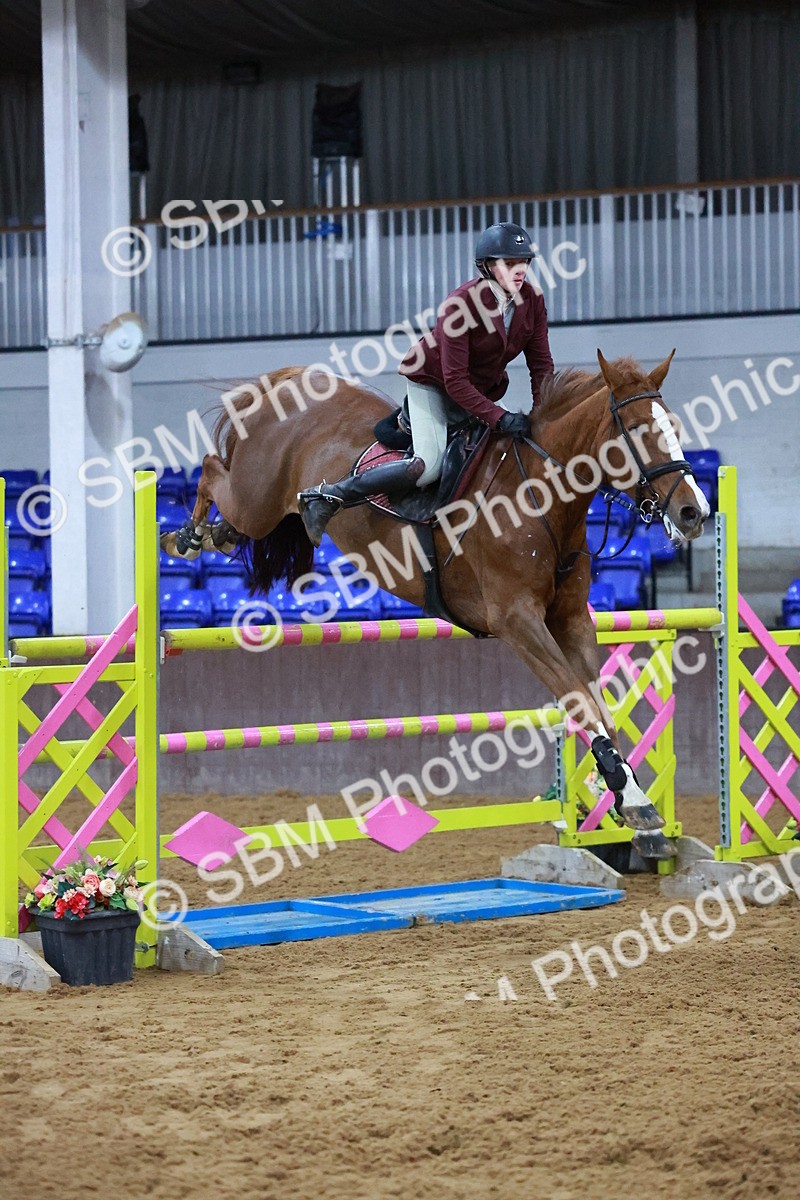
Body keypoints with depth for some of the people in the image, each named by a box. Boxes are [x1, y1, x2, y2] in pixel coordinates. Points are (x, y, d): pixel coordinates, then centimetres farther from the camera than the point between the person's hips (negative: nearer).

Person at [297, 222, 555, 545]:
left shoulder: (532, 300, -13)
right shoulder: (462, 303, -31)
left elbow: (541, 364, -7)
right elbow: (455, 381, -32)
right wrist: (499, 418, -41)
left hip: (484, 389, 7)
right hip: (433, 382, -7)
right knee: (427, 466, -27)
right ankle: (326, 497, -19)